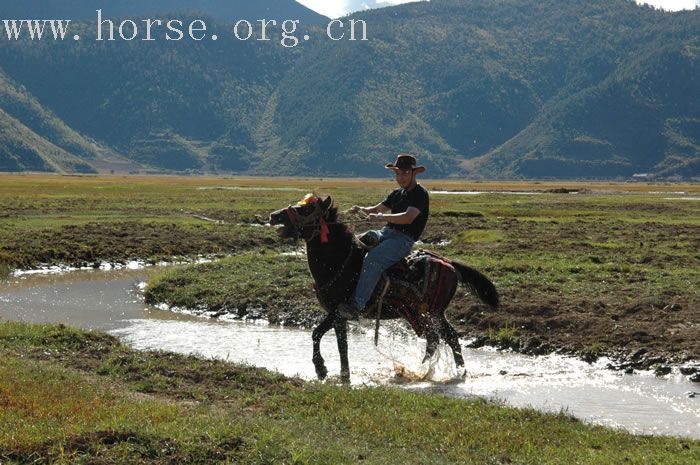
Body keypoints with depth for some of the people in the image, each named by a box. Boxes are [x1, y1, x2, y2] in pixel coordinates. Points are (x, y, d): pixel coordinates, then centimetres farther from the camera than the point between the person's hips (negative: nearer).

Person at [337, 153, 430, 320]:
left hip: (403, 239, -9)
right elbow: (376, 209, 23)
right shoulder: (397, 194, 20)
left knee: (373, 259, -33)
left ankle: (356, 306, -41)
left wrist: (382, 216, -31)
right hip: (386, 233, 9)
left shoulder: (420, 194, -6)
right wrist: (361, 209, 2)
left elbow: (408, 218, -21)